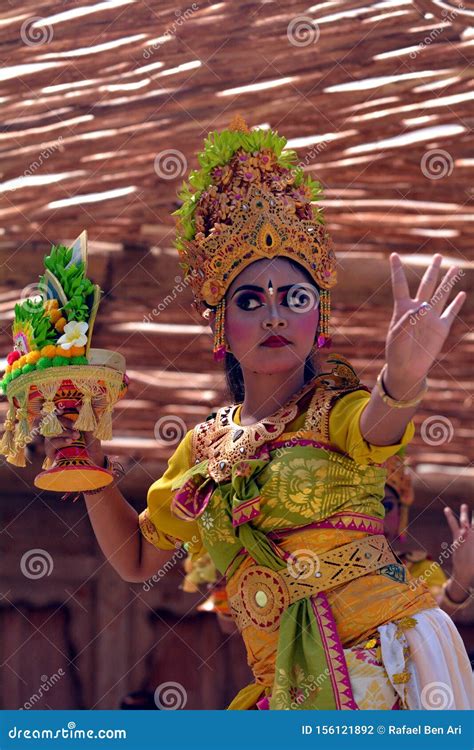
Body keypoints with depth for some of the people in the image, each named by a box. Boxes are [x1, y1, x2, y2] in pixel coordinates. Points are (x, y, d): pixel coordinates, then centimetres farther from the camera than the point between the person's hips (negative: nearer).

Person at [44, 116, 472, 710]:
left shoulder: (336, 413, 1)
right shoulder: (205, 446, 15)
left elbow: (378, 421, -25)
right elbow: (136, 558, 24)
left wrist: (403, 377, -49)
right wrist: (88, 463, 10)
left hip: (387, 658, -4)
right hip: (289, 690, 4)